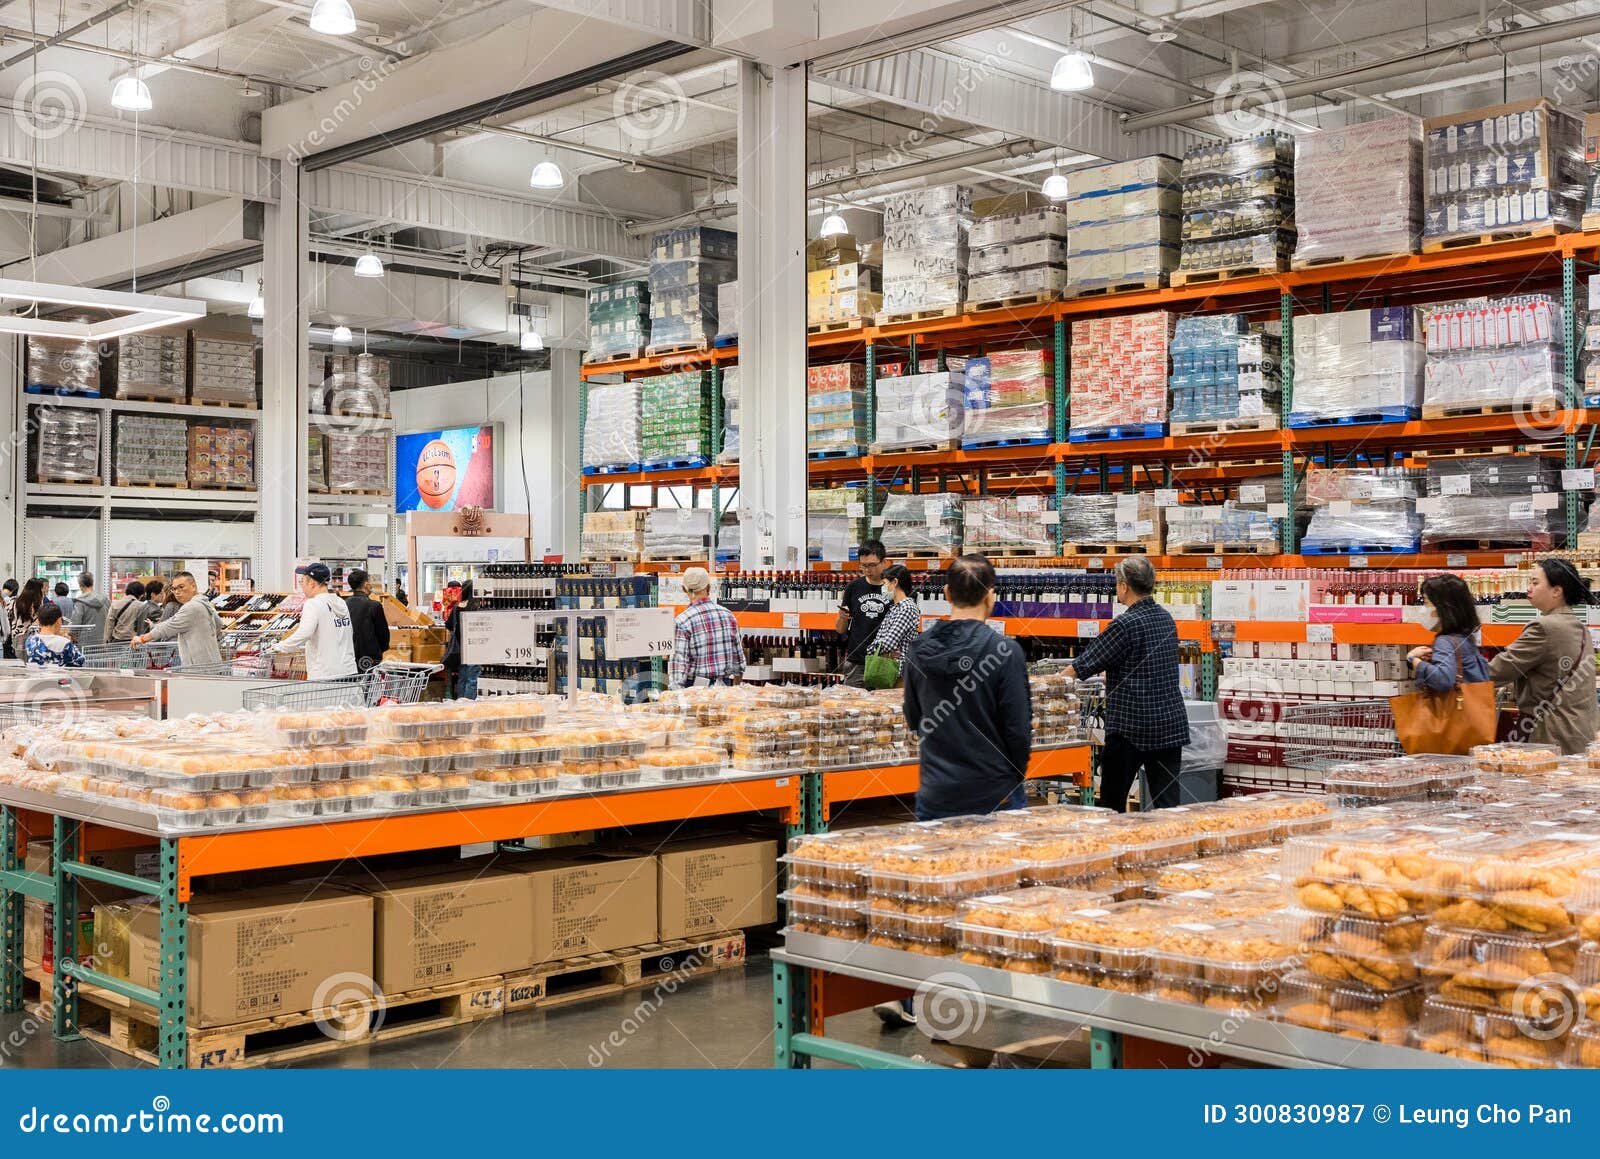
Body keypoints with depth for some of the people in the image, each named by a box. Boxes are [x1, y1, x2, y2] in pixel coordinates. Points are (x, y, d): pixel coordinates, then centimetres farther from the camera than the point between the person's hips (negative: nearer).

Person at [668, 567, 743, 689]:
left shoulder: (682, 621, -10)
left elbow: (680, 662, -13)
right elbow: (738, 656, 11)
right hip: (724, 686, 4)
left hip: (695, 688, -4)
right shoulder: (727, 614, 4)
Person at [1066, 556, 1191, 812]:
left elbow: (1085, 665, -8)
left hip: (1132, 727, -7)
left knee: (1112, 801, 7)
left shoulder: (1126, 624, -14)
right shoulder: (1166, 618, 10)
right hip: (1171, 724, 7)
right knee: (1168, 802, 4)